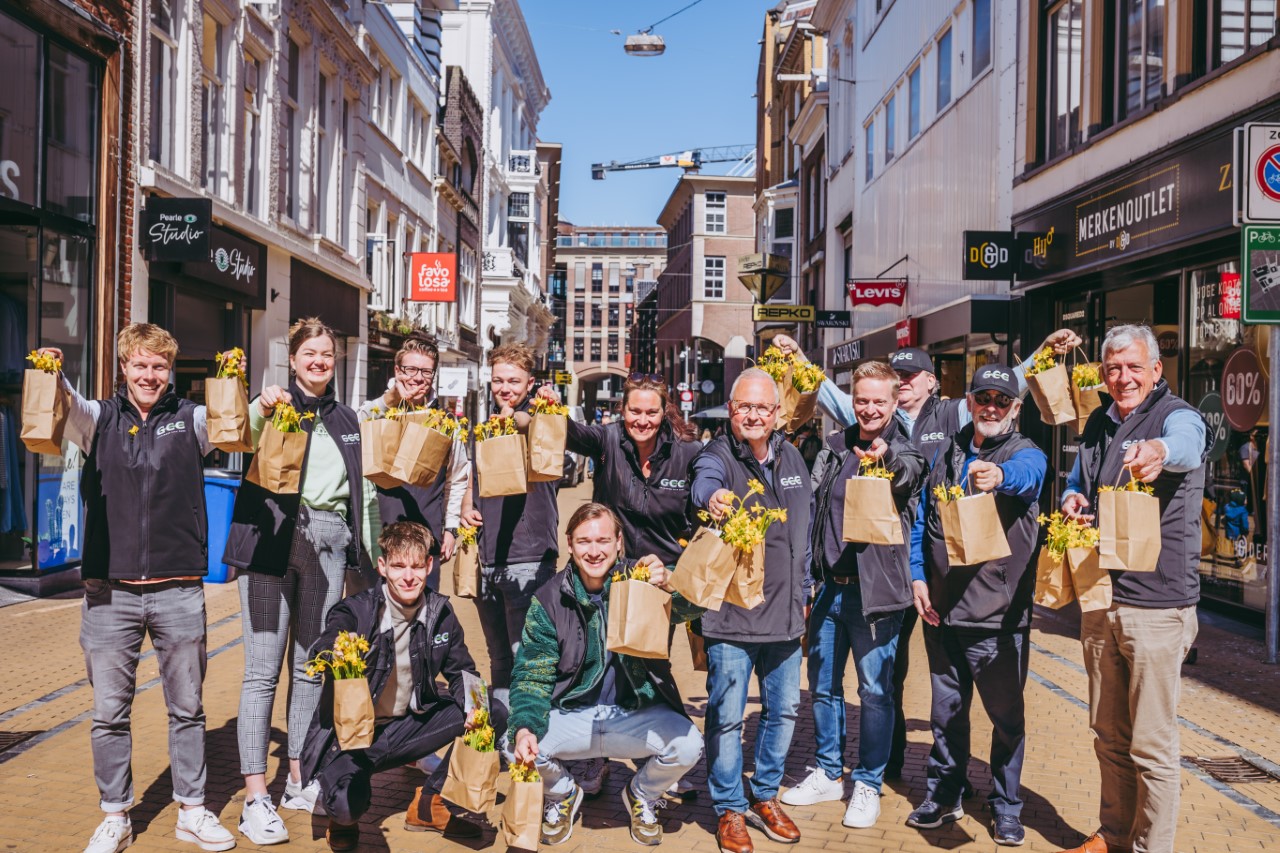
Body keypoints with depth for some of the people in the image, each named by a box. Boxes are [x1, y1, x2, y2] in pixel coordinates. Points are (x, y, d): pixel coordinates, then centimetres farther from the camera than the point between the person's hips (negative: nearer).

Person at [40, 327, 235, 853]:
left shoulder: (193, 419, 6)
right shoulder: (99, 419, 7)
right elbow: (67, 409, -12)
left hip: (179, 590, 0)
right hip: (109, 590, 0)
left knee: (187, 707, 9)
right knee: (109, 711, 7)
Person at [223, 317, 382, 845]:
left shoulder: (346, 419, 18)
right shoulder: (273, 404, 4)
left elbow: (362, 490, 22)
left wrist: (368, 552, 18)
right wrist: (261, 410, -36)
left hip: (328, 544, 5)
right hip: (273, 540, -4)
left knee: (311, 668, 12)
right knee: (263, 670, -5)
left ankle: (299, 781, 23)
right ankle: (255, 798, -1)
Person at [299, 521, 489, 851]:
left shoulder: (440, 612, -3)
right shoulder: (356, 611, -17)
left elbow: (461, 671, 5)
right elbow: (319, 654, -34)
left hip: (405, 728, 5)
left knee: (493, 715, -9)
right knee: (347, 806, -33)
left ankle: (429, 803, 6)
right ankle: (343, 817, 9)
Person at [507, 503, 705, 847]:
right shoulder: (548, 600, -5)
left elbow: (691, 607, -28)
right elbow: (532, 676, -6)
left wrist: (669, 583, -51)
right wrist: (524, 728, -26)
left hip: (637, 715, -1)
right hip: (571, 717, 1)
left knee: (688, 744, -27)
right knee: (515, 746, -23)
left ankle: (642, 797, 11)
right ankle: (562, 796, 14)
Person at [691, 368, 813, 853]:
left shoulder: (791, 457, 8)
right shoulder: (719, 455, -9)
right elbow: (704, 481, -34)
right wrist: (713, 496, -58)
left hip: (785, 613, 6)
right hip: (731, 614, -5)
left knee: (783, 710, 16)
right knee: (727, 716, 2)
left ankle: (765, 797, 35)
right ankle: (730, 809, 21)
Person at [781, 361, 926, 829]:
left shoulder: (905, 453, -4)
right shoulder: (835, 448, 10)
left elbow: (910, 473, -30)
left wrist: (886, 458, -52)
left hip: (875, 588, -5)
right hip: (829, 585, 5)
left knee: (875, 690, 3)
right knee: (823, 684, 13)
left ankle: (868, 784, 19)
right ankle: (829, 774, 29)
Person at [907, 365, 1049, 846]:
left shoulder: (1025, 455, -4)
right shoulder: (947, 456, 11)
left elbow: (1027, 473, -30)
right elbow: (923, 521, 15)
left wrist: (999, 475, -53)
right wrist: (918, 577, 2)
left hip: (998, 616, -4)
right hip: (941, 609, 4)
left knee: (1006, 715, 8)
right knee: (946, 709, 16)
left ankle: (1007, 807, 26)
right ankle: (943, 795, 33)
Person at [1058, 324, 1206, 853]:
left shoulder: (1178, 417, -10)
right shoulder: (1098, 425, 11)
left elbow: (1187, 445, -35)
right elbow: (1075, 484, 24)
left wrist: (1159, 451, -59)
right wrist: (1072, 501, -1)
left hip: (1156, 606, -6)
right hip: (1100, 601, 7)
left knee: (1152, 746, 2)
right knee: (1108, 736, 18)